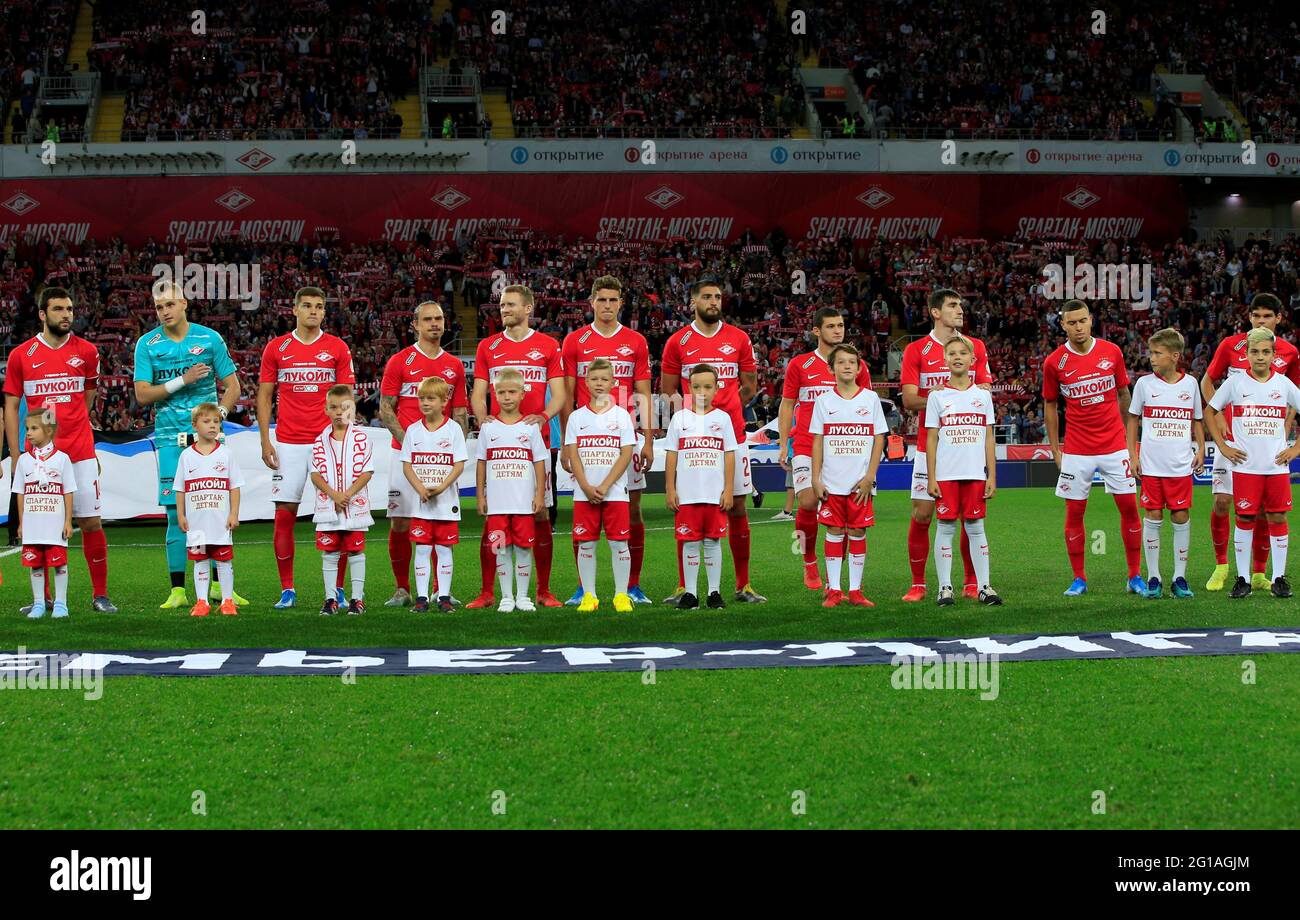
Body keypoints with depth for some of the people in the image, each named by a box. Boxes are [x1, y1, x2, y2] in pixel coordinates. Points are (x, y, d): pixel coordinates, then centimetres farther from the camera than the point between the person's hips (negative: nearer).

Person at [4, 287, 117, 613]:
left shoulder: (86, 351, 4)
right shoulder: (21, 355, 3)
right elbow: (11, 407, 6)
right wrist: (15, 456, 1)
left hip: (80, 454, 0)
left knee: (91, 522, -2)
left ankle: (100, 595, 7)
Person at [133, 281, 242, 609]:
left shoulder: (210, 338, 4)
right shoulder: (147, 344, 4)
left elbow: (232, 386, 8)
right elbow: (142, 395, -3)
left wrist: (219, 414, -9)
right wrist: (182, 380, -13)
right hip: (170, 437, 0)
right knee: (176, 514, 0)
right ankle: (178, 590, 5)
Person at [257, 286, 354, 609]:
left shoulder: (338, 348, 5)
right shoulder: (276, 348, 7)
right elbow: (264, 397, 9)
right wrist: (265, 442, 1)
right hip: (288, 443, 1)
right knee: (284, 514, -1)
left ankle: (337, 589, 6)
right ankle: (287, 590, 7)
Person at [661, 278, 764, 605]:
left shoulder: (739, 339, 7)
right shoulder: (678, 342, 4)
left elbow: (749, 386, 14)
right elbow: (668, 391, 9)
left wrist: (725, 412, 8)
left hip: (732, 434, 1)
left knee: (737, 508, 3)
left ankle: (743, 585, 10)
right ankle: (683, 586, 4)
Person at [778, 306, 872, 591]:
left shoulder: (857, 366, 8)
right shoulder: (799, 364, 5)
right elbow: (787, 405, 9)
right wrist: (783, 445, 2)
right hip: (806, 447, -1)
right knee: (809, 502, -15)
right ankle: (809, 562, 8)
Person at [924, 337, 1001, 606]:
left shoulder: (982, 395, 8)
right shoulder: (937, 396, 3)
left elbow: (988, 438, 9)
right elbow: (931, 439, 2)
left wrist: (992, 476, 3)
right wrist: (931, 478, -3)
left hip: (975, 473, 1)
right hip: (946, 473, -1)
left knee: (976, 527, 4)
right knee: (946, 527, 1)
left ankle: (984, 586, 8)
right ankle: (944, 587, 5)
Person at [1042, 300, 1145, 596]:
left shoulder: (1112, 352, -1)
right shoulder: (1054, 362, -4)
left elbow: (1123, 396, 9)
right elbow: (1050, 405, 7)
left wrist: (1129, 436, 9)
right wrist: (1055, 449, 5)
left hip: (1115, 446, 1)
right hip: (1076, 450, -1)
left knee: (1129, 507, 1)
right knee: (1074, 512, 2)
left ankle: (1135, 576, 11)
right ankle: (1079, 578, 14)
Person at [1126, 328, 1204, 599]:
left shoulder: (1190, 383, 5)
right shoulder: (1144, 383, 2)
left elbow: (1196, 421, 14)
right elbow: (1133, 419, 9)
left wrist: (1200, 449, 2)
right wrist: (1133, 455, 2)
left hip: (1181, 465, 1)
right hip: (1151, 465, -1)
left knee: (1181, 517, 2)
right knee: (1153, 518, 1)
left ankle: (1180, 577, 9)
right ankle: (1153, 578, 8)